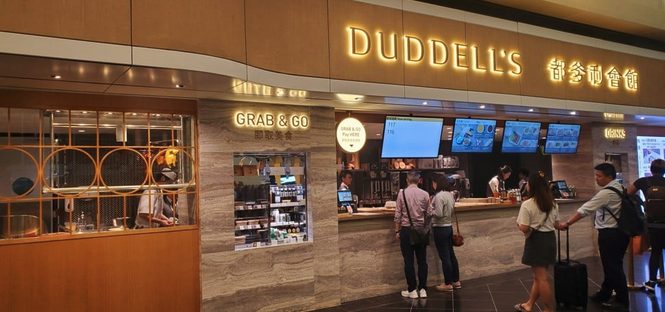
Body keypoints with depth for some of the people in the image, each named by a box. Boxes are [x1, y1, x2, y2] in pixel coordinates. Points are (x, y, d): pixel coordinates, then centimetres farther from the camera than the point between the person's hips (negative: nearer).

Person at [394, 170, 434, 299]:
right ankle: (422, 289, 11)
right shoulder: (425, 194, -2)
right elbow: (429, 214, 2)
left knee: (409, 261, 3)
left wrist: (397, 230, 5)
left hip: (406, 230, -1)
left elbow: (398, 214, -4)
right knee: (422, 260, 9)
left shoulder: (402, 194, -5)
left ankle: (412, 290, 8)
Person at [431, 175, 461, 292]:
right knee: (451, 255, 15)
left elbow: (439, 214, -23)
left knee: (444, 257, -1)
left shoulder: (439, 196, -19)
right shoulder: (450, 194, 9)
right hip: (448, 227, 9)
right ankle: (456, 281, 23)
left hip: (440, 229, -9)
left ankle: (448, 284, 7)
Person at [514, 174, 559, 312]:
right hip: (550, 239, 8)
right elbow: (556, 225, 12)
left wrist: (518, 224, 3)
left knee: (541, 278, 2)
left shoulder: (527, 205, -16)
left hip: (536, 240, -8)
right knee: (539, 276, 16)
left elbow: (524, 228, -18)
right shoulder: (553, 203, 6)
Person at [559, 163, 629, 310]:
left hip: (610, 234, -10)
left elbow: (585, 209, -21)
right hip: (621, 230, 10)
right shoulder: (620, 187, 8)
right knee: (613, 265, 17)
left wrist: (567, 223, -16)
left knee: (612, 266, 1)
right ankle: (605, 294, 29)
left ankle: (622, 301, 11)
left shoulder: (606, 193, -21)